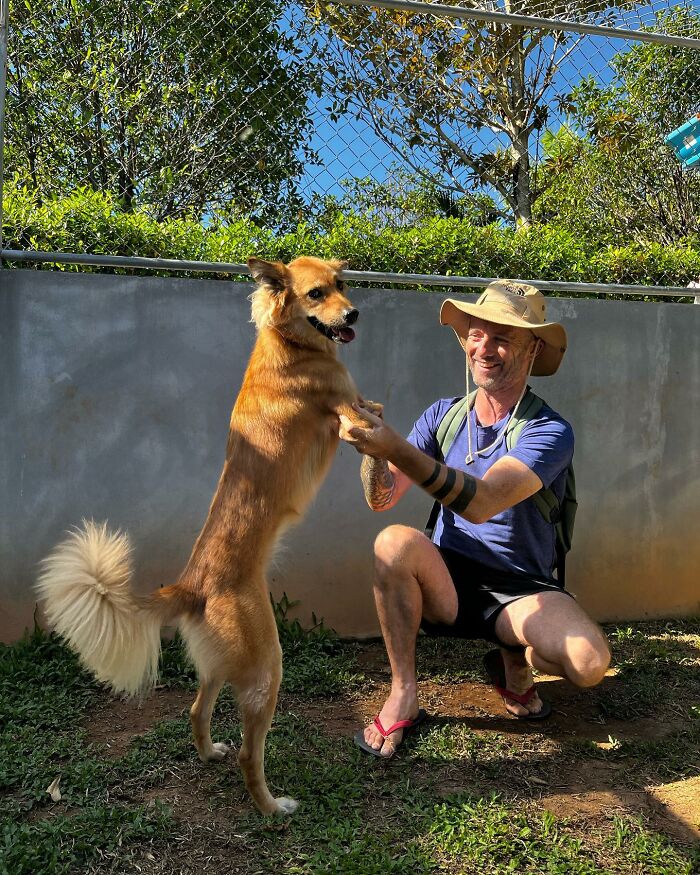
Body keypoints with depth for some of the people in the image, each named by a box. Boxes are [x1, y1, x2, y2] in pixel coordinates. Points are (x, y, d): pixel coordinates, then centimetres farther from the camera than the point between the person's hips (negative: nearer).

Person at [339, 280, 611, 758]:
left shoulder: (549, 432, -14)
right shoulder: (444, 415, 0)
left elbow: (482, 502, -32)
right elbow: (382, 499, -7)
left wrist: (396, 447, -44)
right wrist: (373, 449, -29)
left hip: (521, 592, -2)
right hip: (448, 584, 3)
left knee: (590, 661, -29)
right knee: (395, 542, -29)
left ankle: (516, 662, 7)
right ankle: (404, 696, -12)